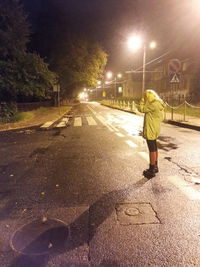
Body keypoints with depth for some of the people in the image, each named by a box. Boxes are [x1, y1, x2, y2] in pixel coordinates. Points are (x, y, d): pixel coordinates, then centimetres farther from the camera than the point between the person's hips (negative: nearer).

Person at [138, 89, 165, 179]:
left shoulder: (153, 104, -20)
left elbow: (141, 109, -16)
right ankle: (155, 167, 32)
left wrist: (142, 100, -7)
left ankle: (152, 171, 6)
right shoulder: (158, 103, 11)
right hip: (154, 129, 10)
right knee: (154, 148, 18)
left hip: (150, 130, -10)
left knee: (152, 149, -3)